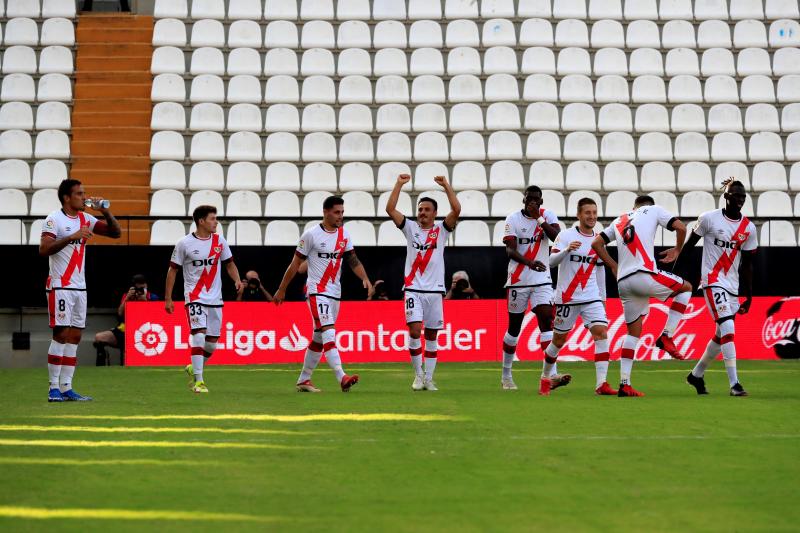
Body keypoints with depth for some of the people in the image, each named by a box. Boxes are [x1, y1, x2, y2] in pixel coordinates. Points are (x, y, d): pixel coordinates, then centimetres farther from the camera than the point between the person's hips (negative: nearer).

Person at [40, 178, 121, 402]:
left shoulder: (85, 219, 12)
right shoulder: (54, 219, -8)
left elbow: (116, 233, 13)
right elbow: (43, 249, -18)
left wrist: (105, 212, -1)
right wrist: (72, 237, -23)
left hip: (79, 287, 7)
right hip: (60, 287, -7)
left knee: (75, 337, 5)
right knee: (61, 334, -8)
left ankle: (66, 388, 8)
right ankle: (54, 388, -3)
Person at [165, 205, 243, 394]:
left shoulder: (219, 241, 5)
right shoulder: (184, 244, -5)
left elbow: (229, 264, 15)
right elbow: (173, 270, 1)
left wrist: (237, 280, -6)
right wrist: (168, 298, -1)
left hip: (215, 298, 4)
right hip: (194, 297, -4)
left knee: (212, 341, 6)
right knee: (199, 334, -19)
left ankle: (193, 369, 32)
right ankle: (198, 380, -14)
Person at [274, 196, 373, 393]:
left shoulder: (344, 234, 8)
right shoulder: (311, 235, -8)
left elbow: (353, 260, 9)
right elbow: (296, 263, -2)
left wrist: (365, 279, -9)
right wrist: (281, 290, 2)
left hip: (335, 293, 7)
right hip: (316, 291, -7)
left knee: (319, 338, 12)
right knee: (329, 332, -20)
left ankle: (303, 380, 22)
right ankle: (342, 378, -30)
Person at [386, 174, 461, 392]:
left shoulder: (441, 230, 6)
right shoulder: (410, 228, 8)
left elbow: (456, 210, -9)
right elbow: (390, 209, -2)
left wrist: (446, 186, -10)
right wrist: (399, 184, -6)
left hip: (435, 290, 1)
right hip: (413, 289, -1)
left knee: (432, 336, 4)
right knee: (415, 331, -13)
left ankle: (429, 378, 11)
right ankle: (418, 375, 1)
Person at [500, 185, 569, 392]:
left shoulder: (548, 215, 2)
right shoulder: (513, 219, -4)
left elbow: (557, 237, -15)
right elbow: (510, 250, -14)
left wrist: (539, 218, -21)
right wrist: (530, 262, -30)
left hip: (542, 280, 1)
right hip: (518, 281, -1)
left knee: (546, 320, -13)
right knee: (514, 326, 7)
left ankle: (552, 375, -19)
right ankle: (506, 376, 21)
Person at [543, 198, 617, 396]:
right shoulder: (566, 235, -6)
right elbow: (551, 261, -16)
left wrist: (602, 298, 20)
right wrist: (567, 250, -33)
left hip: (592, 298, 3)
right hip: (566, 298, -3)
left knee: (601, 333, -15)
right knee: (558, 340, 8)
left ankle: (601, 384, -19)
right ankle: (545, 378, 30)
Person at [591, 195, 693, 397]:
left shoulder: (619, 220, 26)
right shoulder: (654, 210, 13)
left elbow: (596, 243, 22)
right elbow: (680, 227, 2)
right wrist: (677, 250, 18)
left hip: (623, 282, 6)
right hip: (643, 275, -5)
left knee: (633, 331, 16)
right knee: (686, 288, 18)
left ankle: (624, 384, 10)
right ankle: (666, 336, 5)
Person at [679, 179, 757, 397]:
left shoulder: (749, 228, 6)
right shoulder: (709, 218, -6)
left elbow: (747, 264, 11)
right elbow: (689, 244, 4)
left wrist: (749, 296, 10)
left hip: (733, 287, 6)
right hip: (713, 282, -6)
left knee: (721, 335, 10)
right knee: (728, 328, -19)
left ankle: (696, 374, 30)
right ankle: (734, 383, -20)